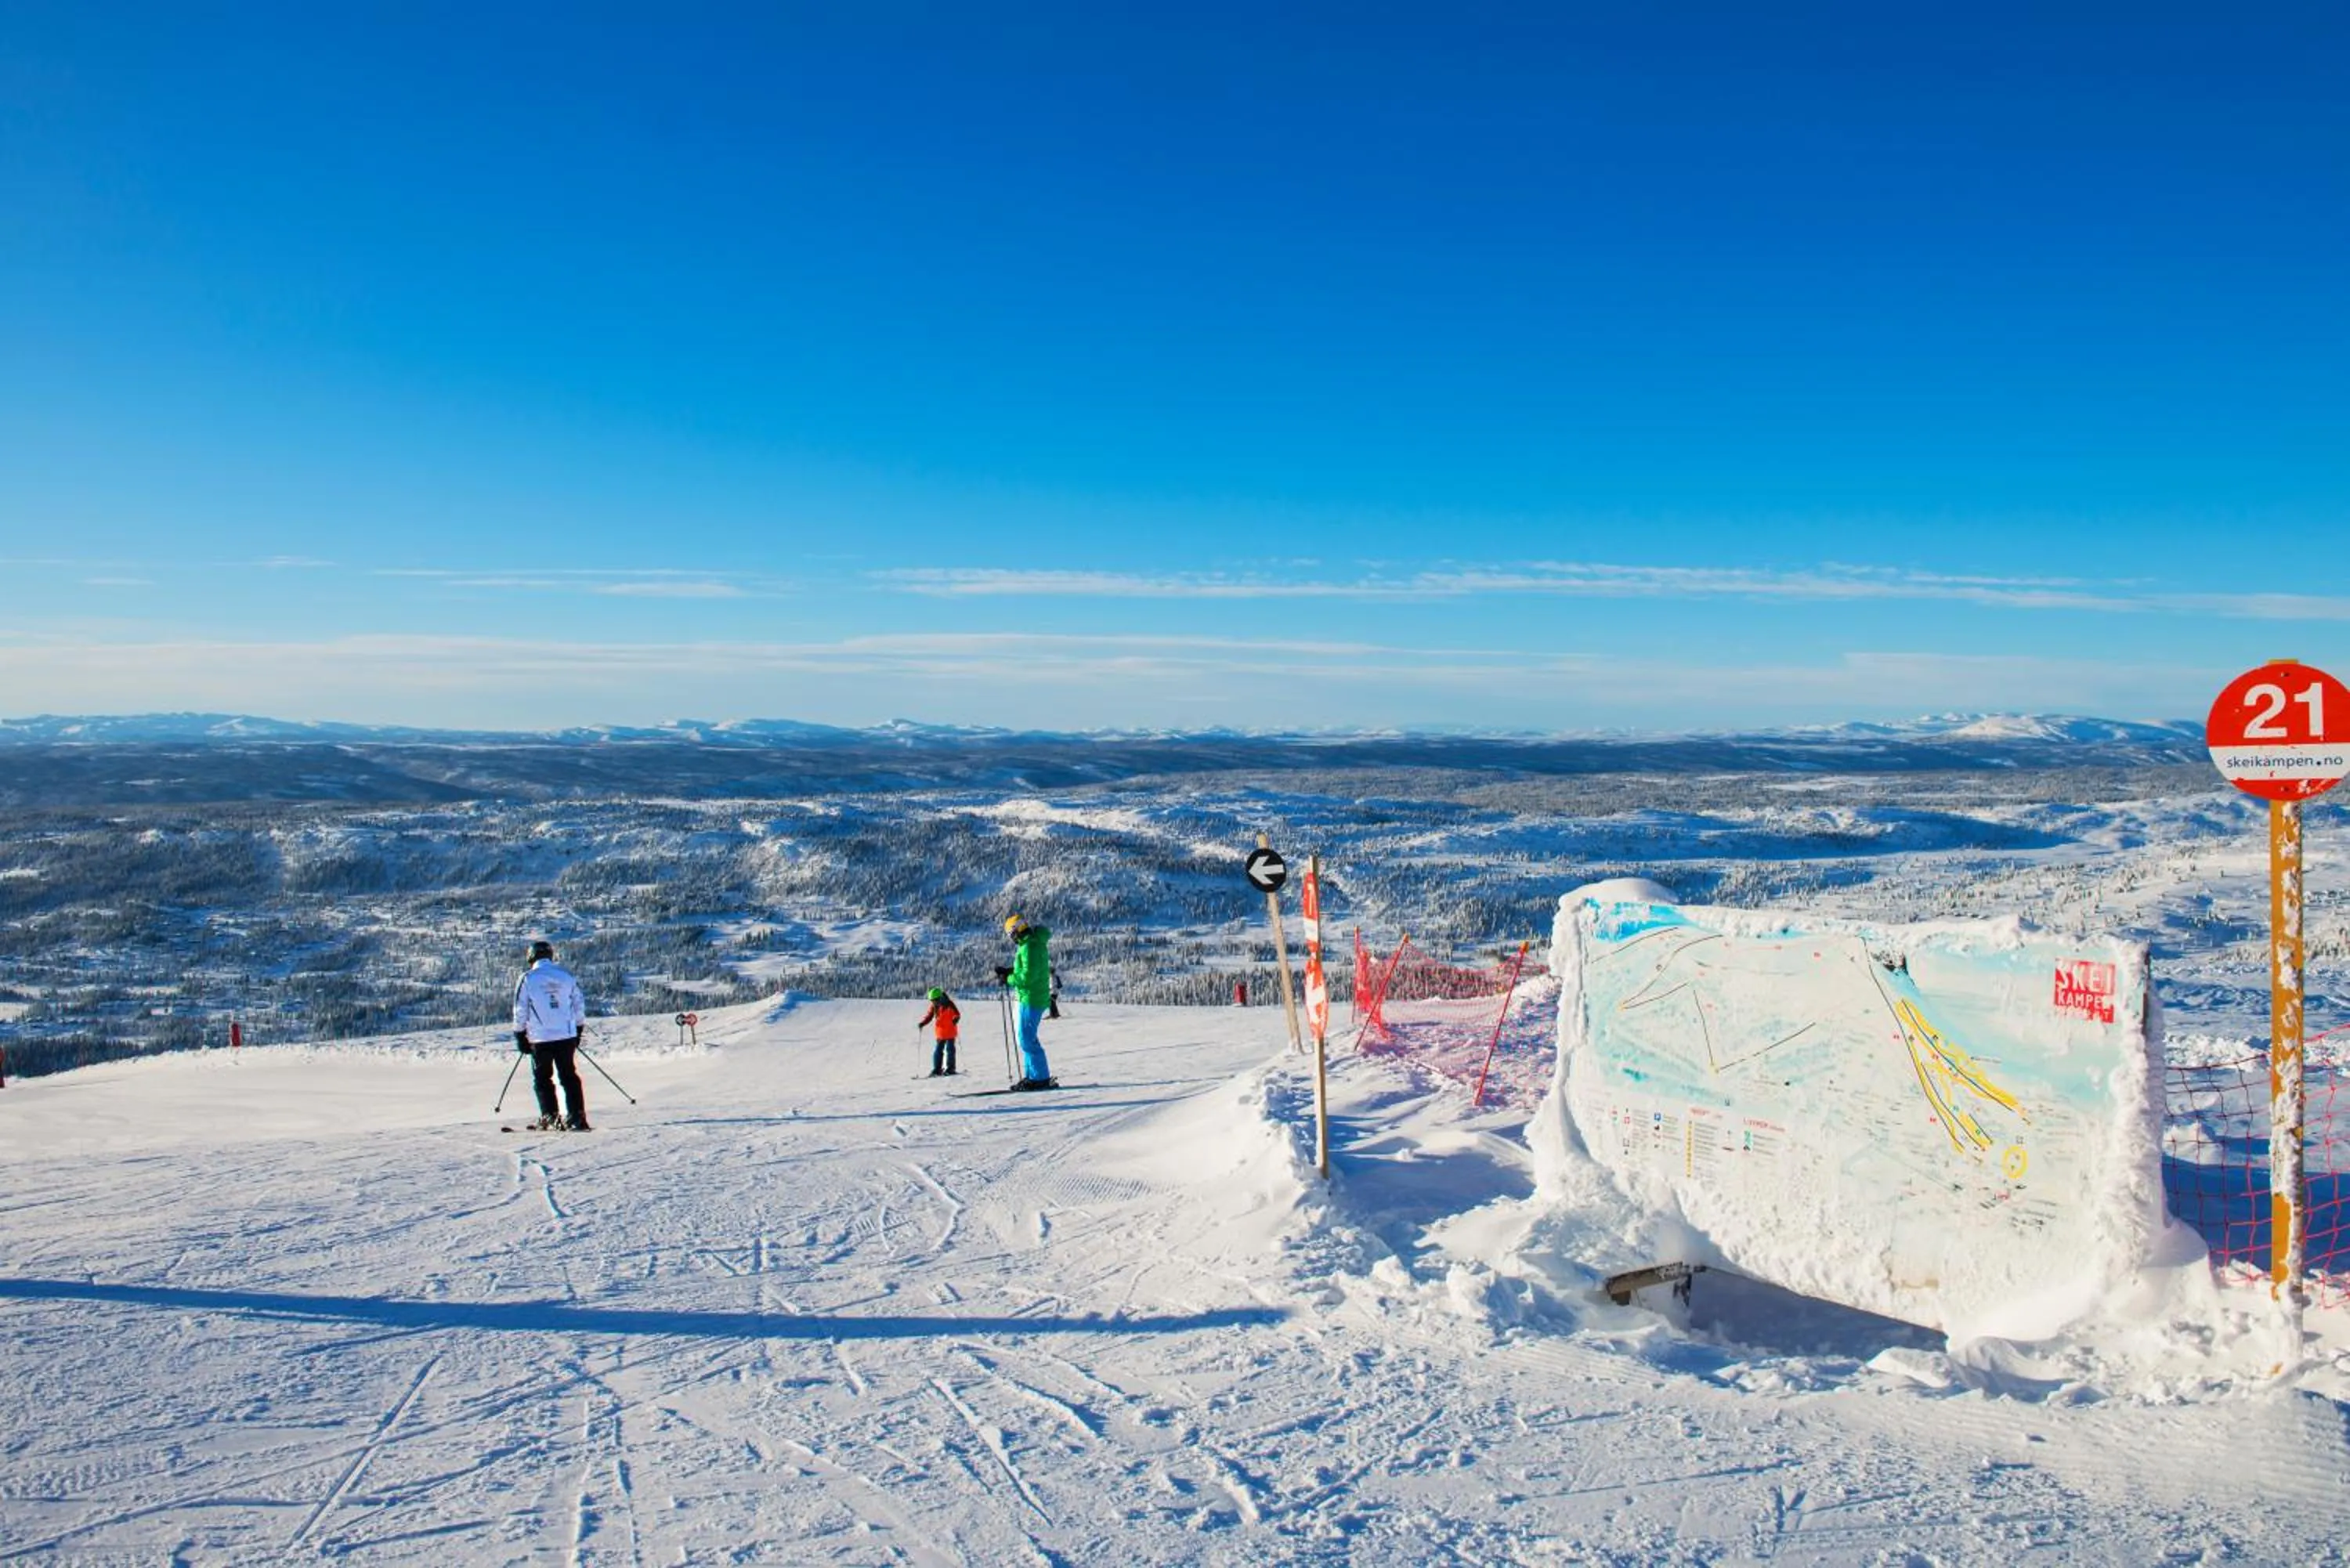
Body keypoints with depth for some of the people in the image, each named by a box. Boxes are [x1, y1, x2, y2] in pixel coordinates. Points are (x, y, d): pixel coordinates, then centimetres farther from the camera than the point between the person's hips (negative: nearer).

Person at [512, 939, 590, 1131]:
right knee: (569, 1077, 8)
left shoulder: (527, 978, -4)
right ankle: (577, 1118, 2)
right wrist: (579, 1030, 21)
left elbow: (520, 1011, -3)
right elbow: (580, 1004, 11)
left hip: (540, 1038, -3)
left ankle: (550, 1118, 4)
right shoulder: (566, 975, 6)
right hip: (567, 1036, 3)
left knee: (542, 1079, 9)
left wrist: (520, 1036, 7)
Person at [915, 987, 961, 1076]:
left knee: (949, 1050, -1)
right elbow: (929, 1016, 6)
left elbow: (957, 1014, -13)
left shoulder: (949, 1004, -14)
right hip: (939, 1033, 5)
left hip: (950, 1032, -5)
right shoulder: (934, 1006, 1)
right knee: (937, 1051, 5)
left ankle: (950, 1069, 7)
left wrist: (955, 1020, -33)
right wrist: (922, 1023, -9)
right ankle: (937, 1069, 12)